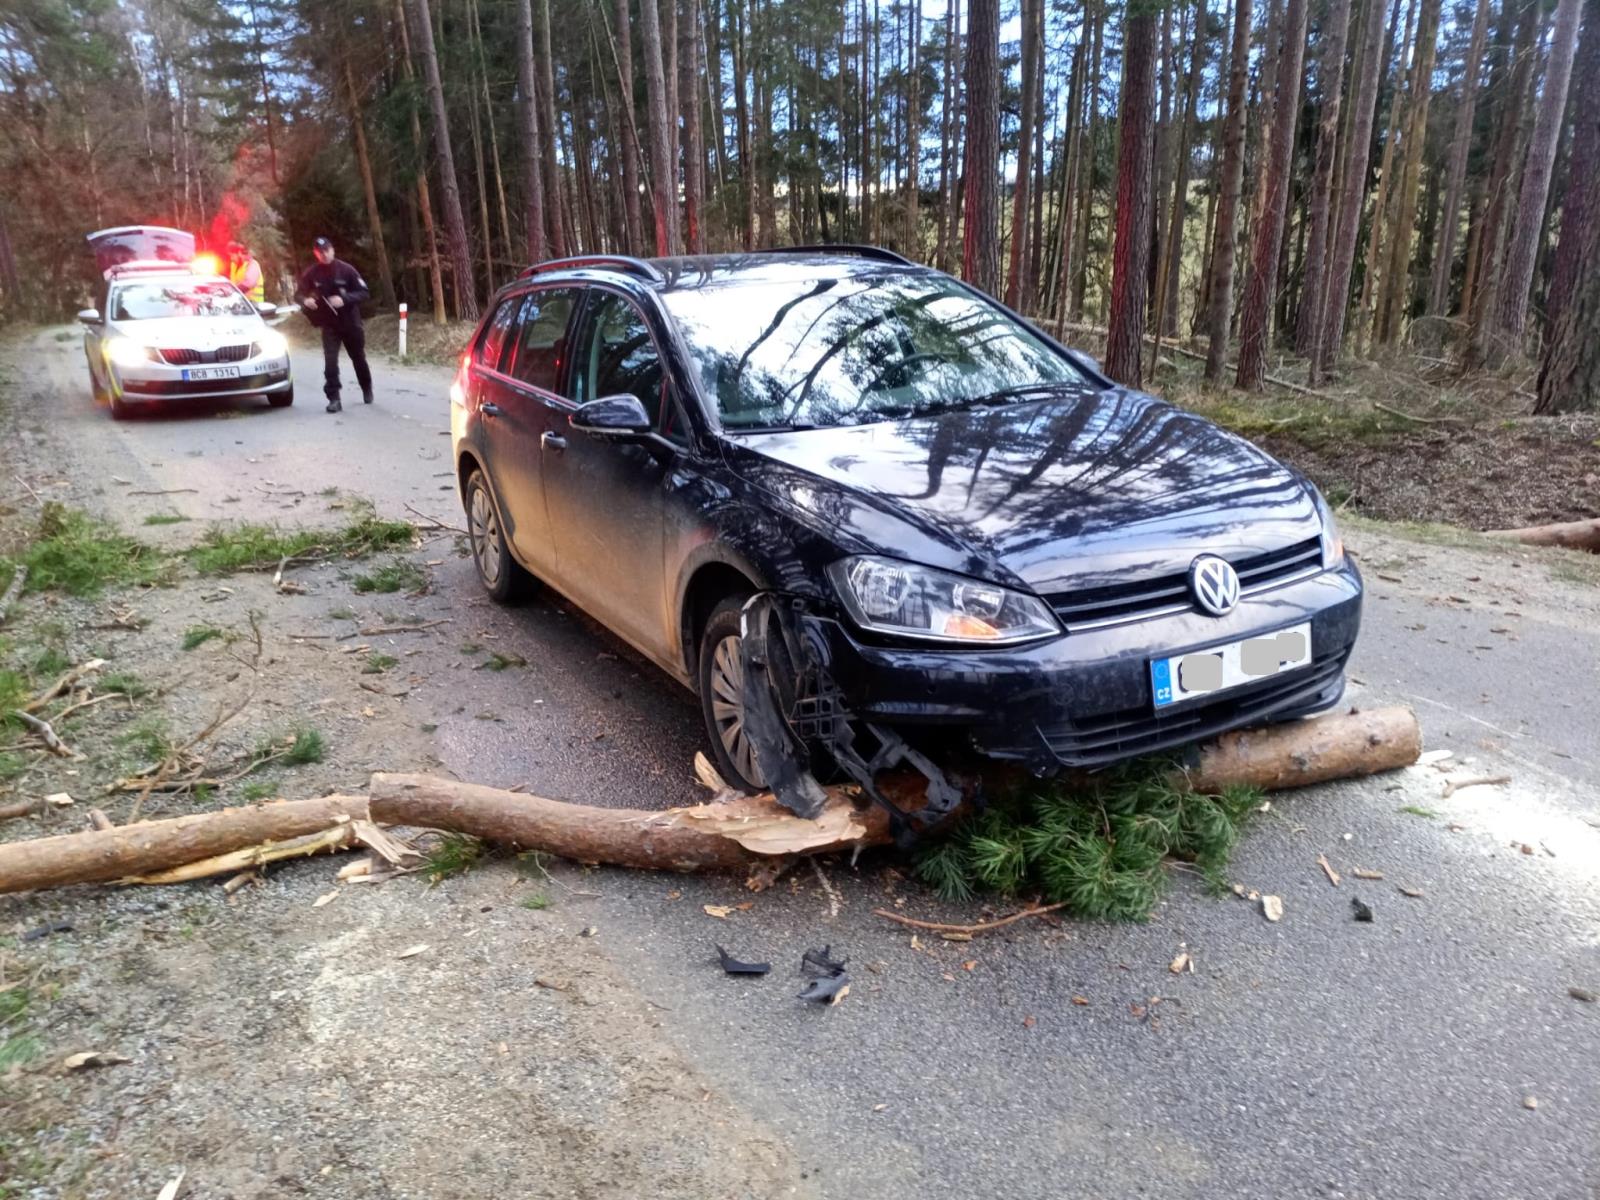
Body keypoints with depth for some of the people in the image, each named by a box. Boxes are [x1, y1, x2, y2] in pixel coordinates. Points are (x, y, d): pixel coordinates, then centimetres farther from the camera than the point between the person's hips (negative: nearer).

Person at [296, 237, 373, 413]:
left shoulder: (346, 269, -11)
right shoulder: (311, 273, -7)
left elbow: (364, 292, -10)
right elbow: (299, 293, 5)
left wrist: (344, 299, -25)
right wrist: (305, 300, -19)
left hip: (350, 322, 0)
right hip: (329, 324, 0)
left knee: (358, 359, 16)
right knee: (330, 362, -13)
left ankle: (367, 390, 39)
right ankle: (334, 399, -9)